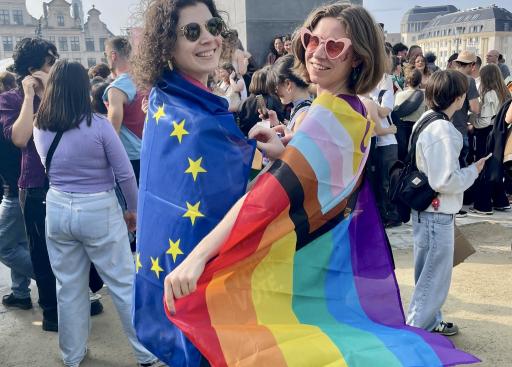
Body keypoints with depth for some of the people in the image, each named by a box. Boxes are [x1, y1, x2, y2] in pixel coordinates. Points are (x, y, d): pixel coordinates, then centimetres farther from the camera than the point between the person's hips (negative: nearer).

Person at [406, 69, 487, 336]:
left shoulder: (426, 121, 7)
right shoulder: (443, 131, -23)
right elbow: (446, 181, -25)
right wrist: (473, 170, -10)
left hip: (427, 211, 10)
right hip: (436, 214, -10)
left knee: (432, 272, 22)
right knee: (434, 276, 3)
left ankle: (432, 322, 38)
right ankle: (415, 329, 14)